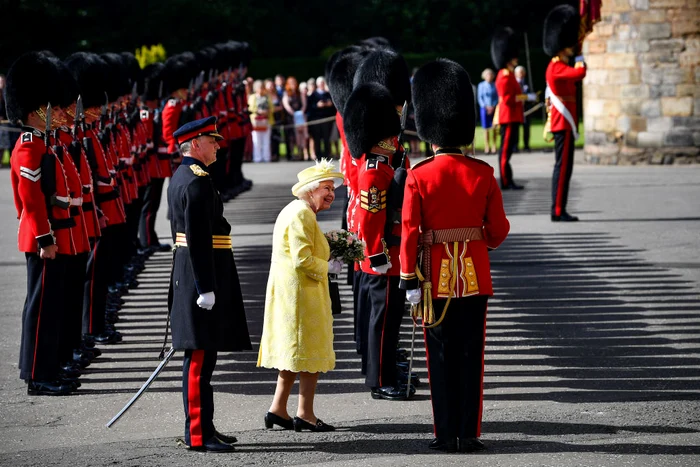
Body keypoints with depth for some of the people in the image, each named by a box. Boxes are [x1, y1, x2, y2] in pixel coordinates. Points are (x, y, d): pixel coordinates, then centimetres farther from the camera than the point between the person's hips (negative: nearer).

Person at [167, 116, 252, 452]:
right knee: (201, 356, -8)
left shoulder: (180, 177, 16)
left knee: (199, 355, 14)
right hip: (203, 272, -11)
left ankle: (201, 428, 20)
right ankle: (199, 434, -7)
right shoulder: (197, 181, -17)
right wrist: (206, 287, -22)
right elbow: (198, 238, -22)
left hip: (187, 271, 11)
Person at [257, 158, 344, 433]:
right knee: (311, 356, -3)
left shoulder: (293, 211, 16)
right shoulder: (301, 215, -17)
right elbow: (302, 260, -24)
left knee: (292, 353, 15)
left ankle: (278, 409, 16)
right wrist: (329, 267, -10)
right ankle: (305, 414, 1)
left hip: (287, 294, 11)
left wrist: (328, 254, 14)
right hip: (302, 296, -11)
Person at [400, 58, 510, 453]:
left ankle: (446, 434, 8)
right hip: (475, 276, 1)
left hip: (436, 276, -1)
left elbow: (410, 233, -10)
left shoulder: (419, 177, -9)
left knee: (441, 357, 6)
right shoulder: (483, 174, -4)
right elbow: (499, 229, 1)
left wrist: (409, 281, -3)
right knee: (471, 356, 7)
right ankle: (469, 434, 7)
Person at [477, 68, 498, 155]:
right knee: (486, 129, -3)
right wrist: (486, 107, -9)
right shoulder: (481, 85, 4)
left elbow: (497, 97, 5)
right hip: (484, 109, 0)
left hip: (493, 109, 0)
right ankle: (487, 147, 0)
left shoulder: (495, 85, 5)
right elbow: (480, 97, 3)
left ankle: (494, 147, 2)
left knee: (493, 128, -3)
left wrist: (493, 106, -8)